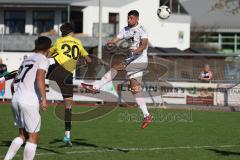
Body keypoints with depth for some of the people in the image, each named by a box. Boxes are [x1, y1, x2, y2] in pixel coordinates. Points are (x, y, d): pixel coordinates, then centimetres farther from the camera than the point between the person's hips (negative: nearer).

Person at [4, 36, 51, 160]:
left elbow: (14, 83, 26)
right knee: (33, 137, 2)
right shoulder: (43, 60, 0)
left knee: (23, 134, 19)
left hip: (15, 99, 7)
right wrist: (44, 98, -22)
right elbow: (40, 78, -18)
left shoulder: (26, 60, 22)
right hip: (29, 102, -7)